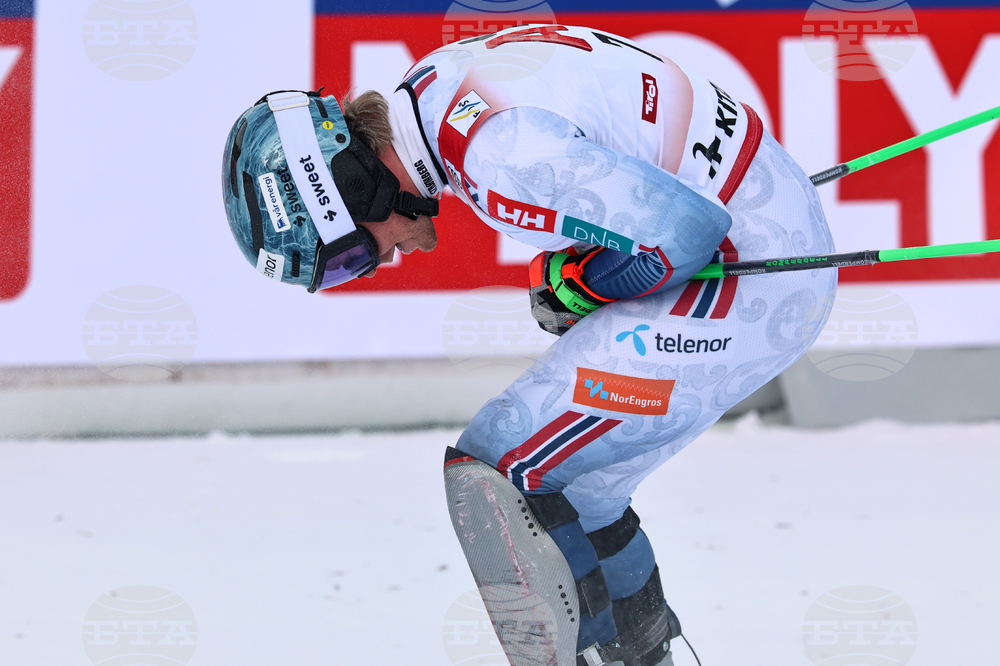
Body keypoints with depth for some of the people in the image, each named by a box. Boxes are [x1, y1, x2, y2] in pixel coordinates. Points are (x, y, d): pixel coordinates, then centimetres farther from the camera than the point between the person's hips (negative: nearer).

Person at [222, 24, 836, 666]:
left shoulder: (494, 151, -25)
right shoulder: (439, 76, 5)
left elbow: (689, 226, -24)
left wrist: (570, 284, -7)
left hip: (749, 274, -10)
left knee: (491, 474, -12)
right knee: (570, 485, 18)